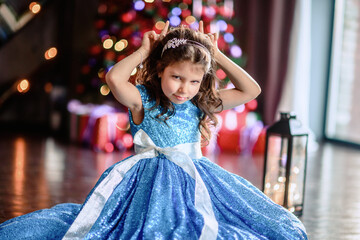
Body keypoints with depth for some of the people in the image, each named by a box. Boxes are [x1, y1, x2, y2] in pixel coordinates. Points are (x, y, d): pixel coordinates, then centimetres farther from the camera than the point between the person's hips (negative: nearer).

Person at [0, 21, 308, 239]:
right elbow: (114, 78, -29)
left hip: (194, 181, 5)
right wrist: (144, 51, -13)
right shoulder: (143, 101, -8)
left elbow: (251, 90, 4)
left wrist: (217, 56, 0)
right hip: (151, 183, -5)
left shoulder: (202, 105, 5)